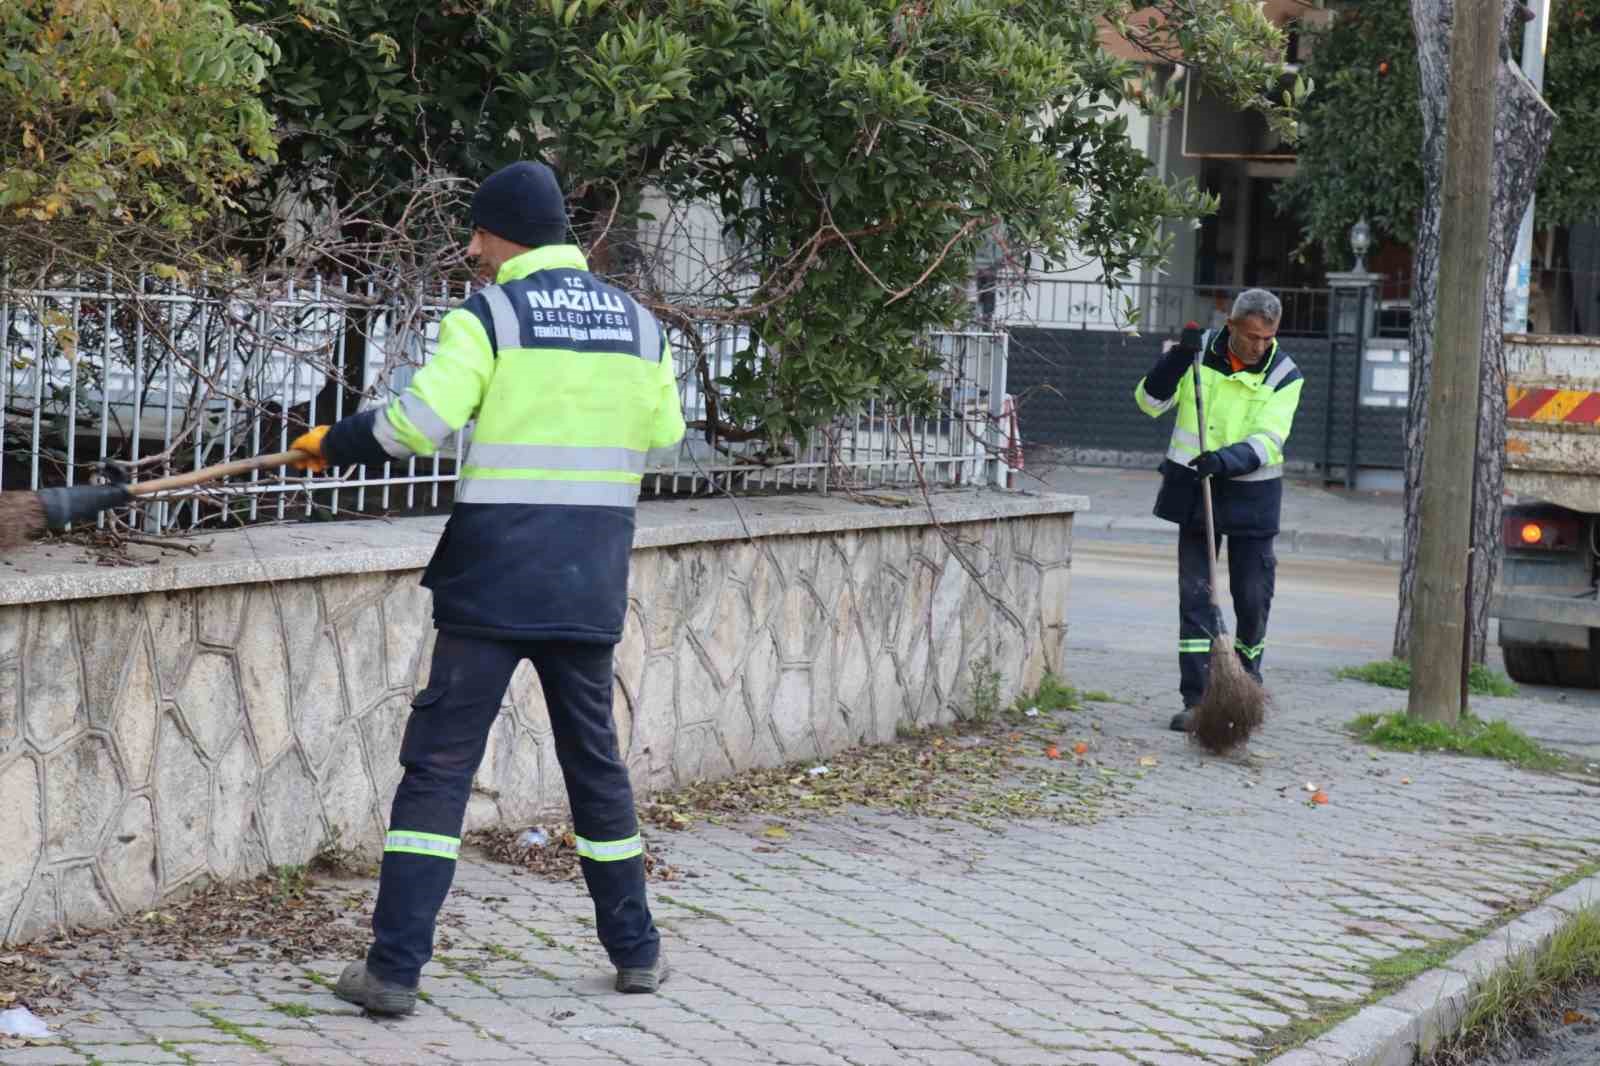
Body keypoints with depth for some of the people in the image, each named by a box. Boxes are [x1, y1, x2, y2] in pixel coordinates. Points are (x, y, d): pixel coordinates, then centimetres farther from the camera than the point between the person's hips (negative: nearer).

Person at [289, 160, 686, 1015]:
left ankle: (394, 967, -4)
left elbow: (417, 424, -15)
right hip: (590, 589, 4)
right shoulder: (637, 322, 7)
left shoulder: (488, 317, -8)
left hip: (492, 582, -4)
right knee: (596, 764, 18)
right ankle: (636, 952, 24)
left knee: (438, 767, 0)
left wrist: (330, 446, 1)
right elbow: (664, 433, 13)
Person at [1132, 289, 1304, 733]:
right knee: (1195, 595, -2)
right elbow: (1150, 402, -4)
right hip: (1195, 492, 1)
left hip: (1251, 495, -1)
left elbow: (1268, 441, -17)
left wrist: (1228, 459, -35)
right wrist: (1178, 358, -19)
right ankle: (1197, 699, 0)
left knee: (1253, 600, 5)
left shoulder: (1284, 375, -7)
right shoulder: (1200, 352, -2)